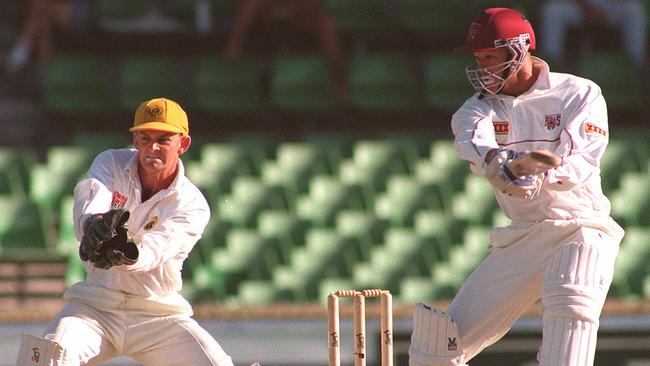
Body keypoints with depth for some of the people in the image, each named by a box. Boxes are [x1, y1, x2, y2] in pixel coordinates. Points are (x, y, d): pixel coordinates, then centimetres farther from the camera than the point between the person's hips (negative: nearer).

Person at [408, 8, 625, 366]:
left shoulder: (579, 95, -4)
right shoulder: (481, 106, 5)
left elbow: (581, 162, -19)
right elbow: (472, 139, -20)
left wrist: (541, 175, -41)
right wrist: (491, 158, -44)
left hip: (580, 231, -5)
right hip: (521, 238, 5)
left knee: (570, 304, -34)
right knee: (439, 337, 2)